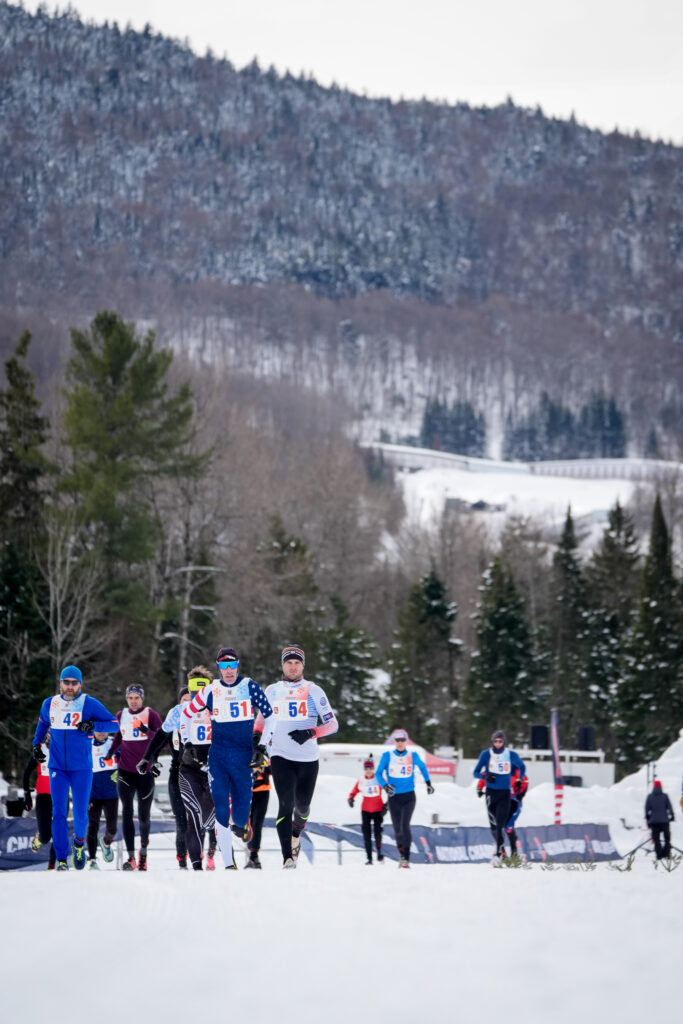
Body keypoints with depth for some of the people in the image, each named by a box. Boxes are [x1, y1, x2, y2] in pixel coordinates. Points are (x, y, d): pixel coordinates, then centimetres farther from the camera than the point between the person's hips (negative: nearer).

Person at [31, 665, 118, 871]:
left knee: (80, 813, 1)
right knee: (58, 813, -3)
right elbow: (43, 722, 26)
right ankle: (61, 859, 3)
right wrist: (36, 744, 17)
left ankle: (79, 842, 33)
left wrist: (93, 725, -21)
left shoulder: (89, 704, -6)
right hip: (57, 767, 2)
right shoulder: (50, 704, 4)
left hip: (82, 768, -2)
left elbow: (114, 724, -6)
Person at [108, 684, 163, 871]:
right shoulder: (121, 715, 9)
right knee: (127, 813, -5)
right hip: (125, 771, 3)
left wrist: (149, 732, -22)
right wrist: (111, 751, 12)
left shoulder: (151, 715, -2)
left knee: (143, 815, 3)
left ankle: (143, 851, 25)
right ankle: (131, 858, -5)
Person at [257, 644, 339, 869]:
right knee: (286, 803, -15)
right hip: (280, 757, 0)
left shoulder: (313, 690, 0)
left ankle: (296, 832, 47)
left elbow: (332, 724, -2)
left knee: (302, 805, 11)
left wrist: (311, 733, -19)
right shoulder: (272, 691, 7)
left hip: (308, 758, 0)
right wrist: (257, 735, 8)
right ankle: (287, 858, -18)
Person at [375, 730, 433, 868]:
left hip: (409, 796, -1)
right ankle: (401, 854, 29)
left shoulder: (413, 755, 0)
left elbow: (422, 767, 20)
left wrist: (428, 783, 16)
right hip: (394, 797, 1)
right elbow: (378, 773, -2)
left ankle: (406, 858, -18)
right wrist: (385, 785, -19)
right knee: (397, 829, 6)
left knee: (405, 825, -17)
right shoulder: (387, 756, -3)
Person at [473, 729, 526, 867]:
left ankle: (498, 854, -16)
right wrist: (485, 776, -16)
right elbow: (476, 772, 3)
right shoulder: (486, 754, 1)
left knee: (500, 824, -14)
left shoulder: (511, 755, 0)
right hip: (491, 792, 2)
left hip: (504, 794, -2)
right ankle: (501, 848, 27)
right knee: (493, 824, 4)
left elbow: (522, 767, 19)